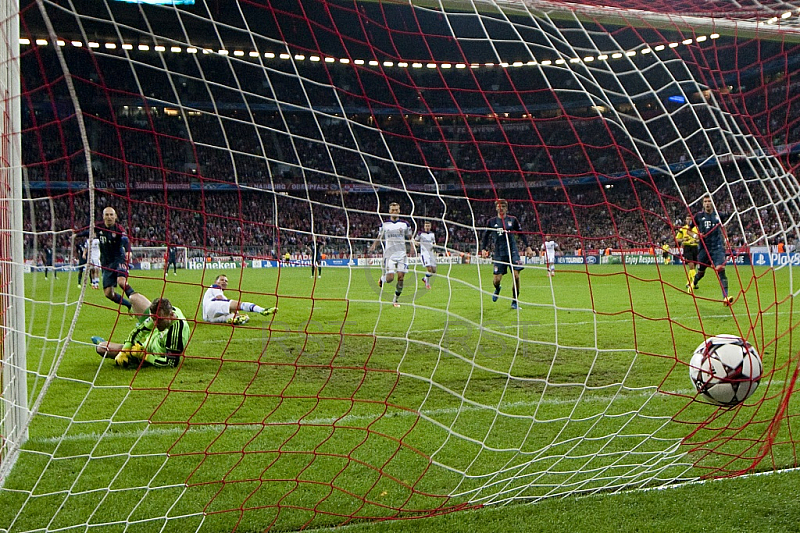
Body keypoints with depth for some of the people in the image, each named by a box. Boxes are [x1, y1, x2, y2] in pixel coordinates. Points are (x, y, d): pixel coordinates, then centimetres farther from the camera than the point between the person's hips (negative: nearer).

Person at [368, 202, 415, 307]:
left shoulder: (405, 224, 6)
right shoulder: (384, 224, 6)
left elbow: (410, 238, 14)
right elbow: (379, 237, 14)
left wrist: (412, 246, -5)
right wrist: (374, 245, -4)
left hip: (402, 254, 1)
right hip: (389, 254, -1)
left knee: (401, 277, -6)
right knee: (390, 278, -13)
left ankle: (396, 299, 11)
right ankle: (382, 278, 24)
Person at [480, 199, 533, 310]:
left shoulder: (512, 220, 7)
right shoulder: (491, 222, 6)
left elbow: (521, 233, 15)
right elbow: (486, 236, 14)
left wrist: (527, 246, 10)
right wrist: (484, 248, 2)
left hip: (512, 252, 0)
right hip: (499, 253, 0)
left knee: (516, 276, -11)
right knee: (497, 279, -5)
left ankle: (514, 302, 3)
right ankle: (497, 289, 34)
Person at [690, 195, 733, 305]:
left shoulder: (718, 215, 6)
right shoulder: (699, 216, 1)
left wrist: (723, 241, 17)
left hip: (717, 247, 0)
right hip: (704, 248, 0)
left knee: (721, 269, -19)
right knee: (700, 272, 13)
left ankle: (725, 297, -24)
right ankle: (693, 283, 50)